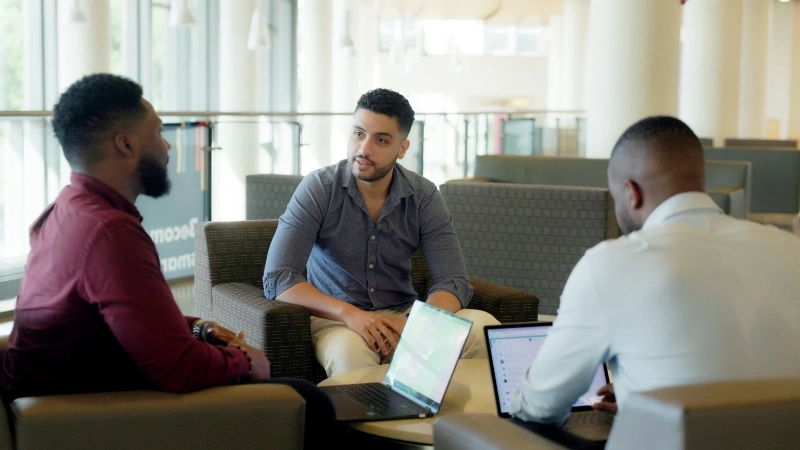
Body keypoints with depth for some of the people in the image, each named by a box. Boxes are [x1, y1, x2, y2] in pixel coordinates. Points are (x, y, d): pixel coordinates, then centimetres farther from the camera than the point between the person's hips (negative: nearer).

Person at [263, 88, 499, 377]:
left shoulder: (424, 197, -3)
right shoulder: (318, 189, -11)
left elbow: (453, 283, -8)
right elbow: (277, 279, -19)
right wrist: (350, 314, -34)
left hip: (405, 316, 4)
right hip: (336, 320, -3)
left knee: (486, 327, -22)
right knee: (351, 349, -39)